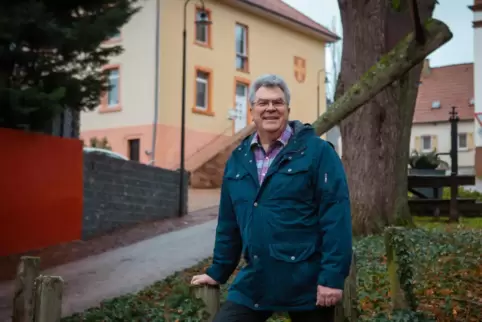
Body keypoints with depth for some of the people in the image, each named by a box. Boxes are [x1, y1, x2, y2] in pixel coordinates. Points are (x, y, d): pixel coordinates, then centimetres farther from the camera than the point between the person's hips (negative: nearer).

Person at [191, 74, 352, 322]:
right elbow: (229, 223, 15)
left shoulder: (317, 151, -8)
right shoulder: (238, 159, 8)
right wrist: (218, 272, 18)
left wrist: (333, 277, -18)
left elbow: (336, 216, -13)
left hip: (307, 284, -4)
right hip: (254, 282, 5)